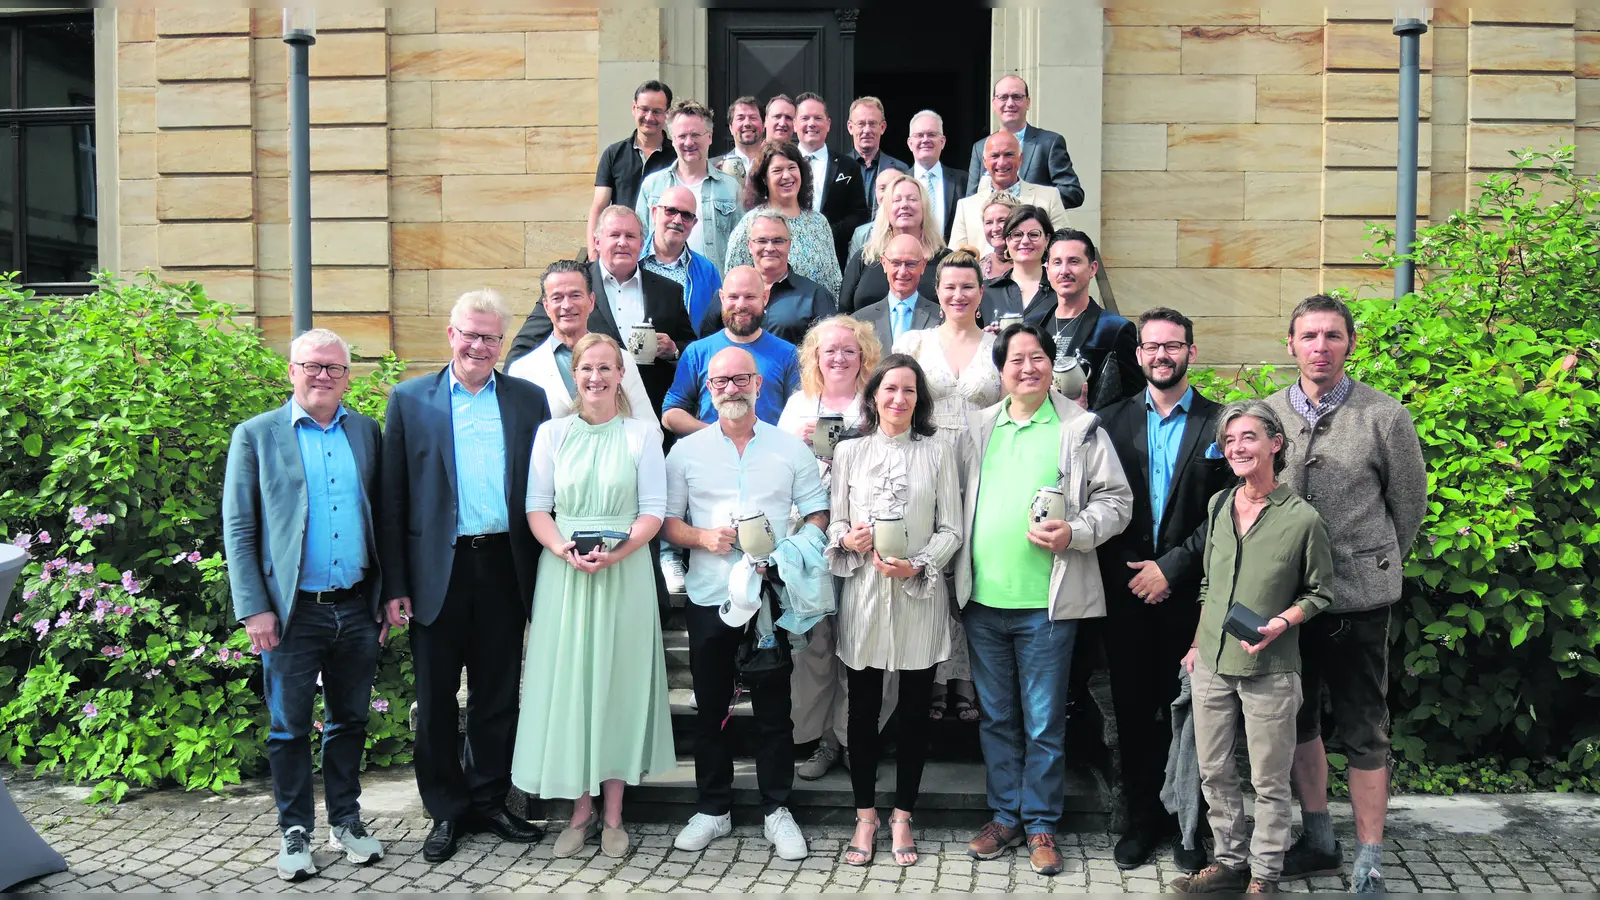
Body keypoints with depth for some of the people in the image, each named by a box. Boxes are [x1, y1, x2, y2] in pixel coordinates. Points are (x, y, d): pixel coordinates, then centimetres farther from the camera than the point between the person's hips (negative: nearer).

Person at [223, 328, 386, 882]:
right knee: (289, 727, 6)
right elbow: (238, 529, -2)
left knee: (350, 721, 13)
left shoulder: (366, 432, 9)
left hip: (357, 607, 3)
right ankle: (295, 831, 20)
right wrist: (253, 608, -9)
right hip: (292, 610, -3)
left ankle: (346, 820, 27)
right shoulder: (257, 436, 0)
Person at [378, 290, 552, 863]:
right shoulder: (410, 400, 3)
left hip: (504, 567, 1)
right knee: (436, 698, 7)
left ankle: (489, 801, 25)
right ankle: (446, 811, 20)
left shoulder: (528, 400, 7)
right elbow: (393, 500, 0)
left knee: (497, 694, 11)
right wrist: (394, 585, -6)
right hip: (438, 570, -1)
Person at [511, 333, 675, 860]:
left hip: (625, 572, -1)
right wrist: (566, 552, -15)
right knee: (568, 684, 2)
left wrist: (614, 554, -17)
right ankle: (580, 812, 14)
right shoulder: (552, 433, 7)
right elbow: (536, 507, 3)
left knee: (618, 683, 3)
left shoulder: (641, 435, 3)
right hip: (564, 573, 1)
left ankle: (612, 816, 13)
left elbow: (654, 512, -1)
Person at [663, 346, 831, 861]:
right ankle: (713, 810, 21)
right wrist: (703, 537, -13)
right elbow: (667, 523, 6)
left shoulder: (791, 449, 6)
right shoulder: (686, 452, 6)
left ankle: (777, 810, 15)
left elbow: (817, 515, 6)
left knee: (774, 707, 4)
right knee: (710, 707, 8)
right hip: (709, 599, 1)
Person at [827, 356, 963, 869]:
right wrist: (848, 540, -14)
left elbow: (951, 529, 2)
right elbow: (834, 523, 8)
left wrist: (917, 566, -13)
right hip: (863, 594, 1)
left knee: (915, 710, 6)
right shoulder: (849, 452, 7)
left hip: (919, 597, 0)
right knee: (863, 709, 6)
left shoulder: (937, 454, 3)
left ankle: (902, 817, 19)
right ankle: (865, 816, 19)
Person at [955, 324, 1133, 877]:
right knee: (996, 717, 13)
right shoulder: (978, 428, 10)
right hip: (982, 601, 4)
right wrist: (957, 575, 6)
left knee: (1043, 722, 4)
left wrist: (1074, 534, -18)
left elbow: (1115, 499, -1)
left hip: (1047, 603, -4)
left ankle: (1040, 824, 17)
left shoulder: (1081, 428, -1)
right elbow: (959, 500, 16)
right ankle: (1004, 816, 25)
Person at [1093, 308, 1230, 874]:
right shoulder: (1112, 421, 7)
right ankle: (1142, 820, 21)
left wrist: (1170, 567, -10)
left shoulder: (1221, 424, 1)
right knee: (1133, 713, 9)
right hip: (1126, 594, 2)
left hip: (1187, 595, -2)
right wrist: (1125, 577, -4)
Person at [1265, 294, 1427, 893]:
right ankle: (1318, 842, 31)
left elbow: (1409, 506, 3)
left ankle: (1369, 861, 15)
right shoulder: (1265, 414, 1)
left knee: (1364, 732, 4)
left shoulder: (1385, 417, -7)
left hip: (1359, 599, -4)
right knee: (1298, 720, 15)